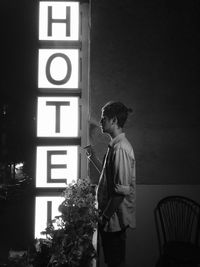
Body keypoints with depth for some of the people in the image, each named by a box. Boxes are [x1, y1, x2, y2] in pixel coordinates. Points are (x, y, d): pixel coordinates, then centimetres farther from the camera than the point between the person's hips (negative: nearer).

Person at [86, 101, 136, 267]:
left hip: (115, 218, -9)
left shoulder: (121, 148, -23)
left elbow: (121, 190, -25)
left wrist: (105, 216, -18)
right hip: (112, 216, 9)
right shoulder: (115, 145, 9)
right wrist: (94, 158, 11)